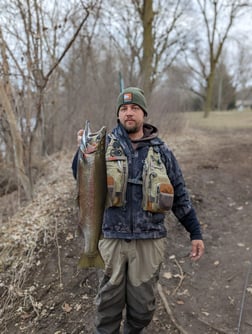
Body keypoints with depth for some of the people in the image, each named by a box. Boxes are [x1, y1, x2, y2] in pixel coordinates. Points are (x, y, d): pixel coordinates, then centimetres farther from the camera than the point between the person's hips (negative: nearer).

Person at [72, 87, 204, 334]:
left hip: (149, 240, 1)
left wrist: (195, 233, 7)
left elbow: (179, 196, 8)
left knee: (143, 302, 13)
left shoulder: (161, 151, 4)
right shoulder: (105, 145, 2)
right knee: (109, 300, 12)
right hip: (112, 237, 0)